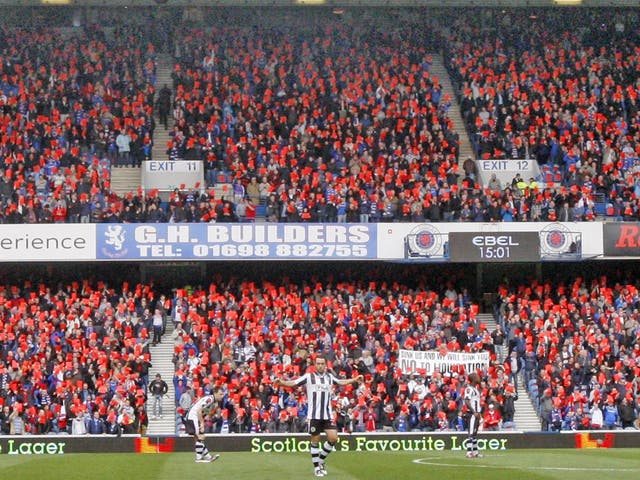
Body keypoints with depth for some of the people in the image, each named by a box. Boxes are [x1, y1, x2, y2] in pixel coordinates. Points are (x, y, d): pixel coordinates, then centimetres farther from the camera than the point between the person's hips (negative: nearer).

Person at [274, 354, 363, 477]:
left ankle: (321, 460, 16)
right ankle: (317, 467, 12)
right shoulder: (308, 377, -1)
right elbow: (293, 383, -7)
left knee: (333, 438, -5)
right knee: (315, 441, 1)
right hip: (314, 415, -3)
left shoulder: (330, 377, 10)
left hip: (328, 415, 3)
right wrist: (281, 382, -23)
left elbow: (341, 382, 25)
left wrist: (355, 379, 16)